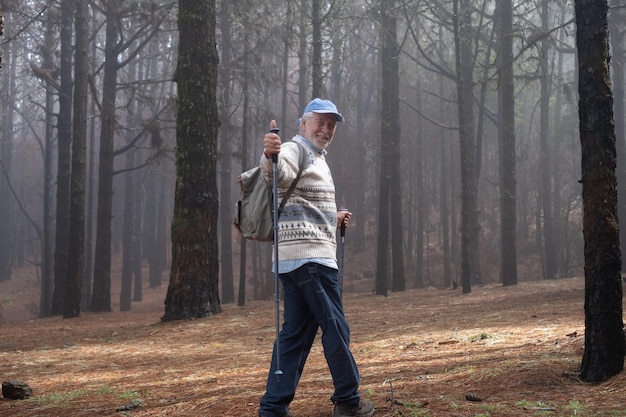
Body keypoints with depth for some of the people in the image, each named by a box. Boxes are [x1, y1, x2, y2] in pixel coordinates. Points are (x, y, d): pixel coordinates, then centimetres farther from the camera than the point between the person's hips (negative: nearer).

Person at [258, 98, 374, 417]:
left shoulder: (317, 158, 27)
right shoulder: (295, 150, -6)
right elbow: (280, 173, -32)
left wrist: (333, 219, 32)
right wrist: (270, 156, -52)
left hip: (296, 259, 10)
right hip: (308, 256, -10)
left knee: (297, 332, 7)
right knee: (335, 328, -4)